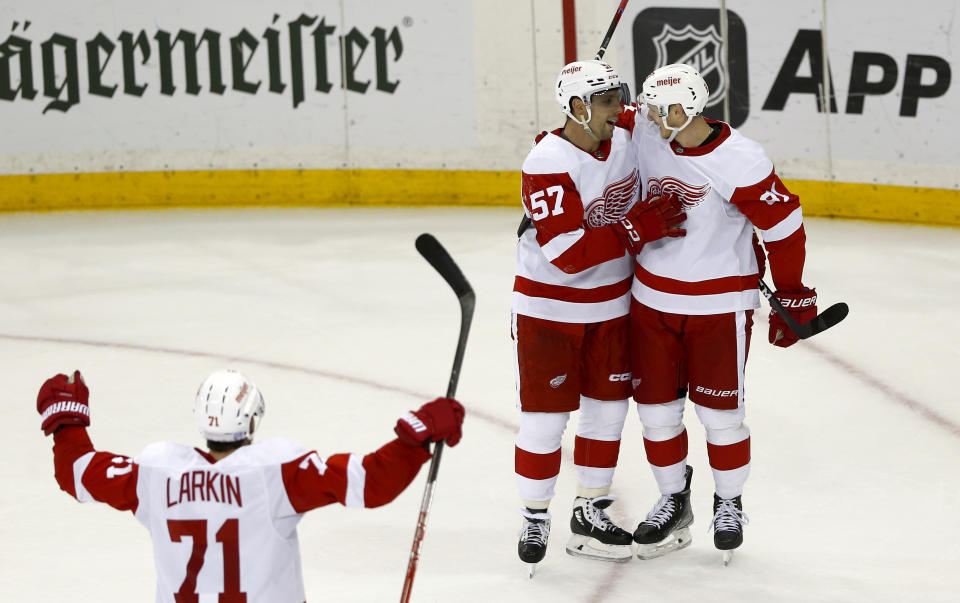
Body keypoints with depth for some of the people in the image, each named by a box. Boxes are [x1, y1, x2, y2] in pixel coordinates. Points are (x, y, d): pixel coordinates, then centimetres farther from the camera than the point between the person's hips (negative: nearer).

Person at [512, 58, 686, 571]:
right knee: (545, 414, -1)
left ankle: (589, 515, 25)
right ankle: (534, 519, 14)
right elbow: (568, 254, -29)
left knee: (607, 406, 12)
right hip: (549, 307, -6)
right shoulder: (546, 166, -24)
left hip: (611, 304, 6)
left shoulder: (626, 136, -5)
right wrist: (638, 229, -31)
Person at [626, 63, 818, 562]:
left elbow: (784, 226, -13)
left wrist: (792, 297, -7)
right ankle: (673, 502, 30)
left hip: (719, 304, -5)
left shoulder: (739, 162, -21)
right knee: (655, 405, 10)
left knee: (719, 410, 4)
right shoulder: (646, 132, -6)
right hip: (652, 296, 5)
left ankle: (729, 503, 27)